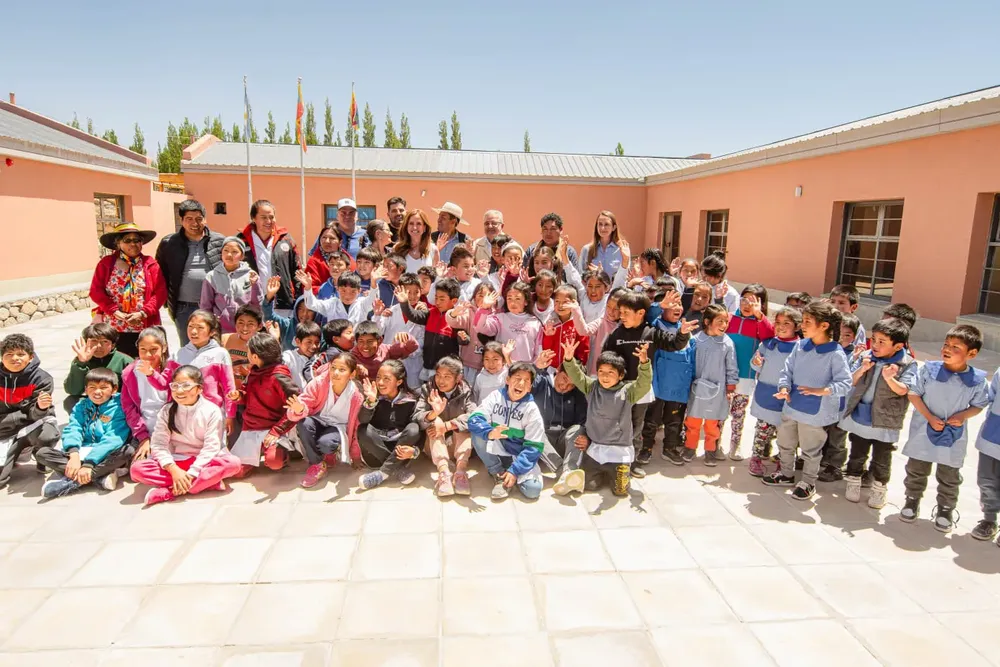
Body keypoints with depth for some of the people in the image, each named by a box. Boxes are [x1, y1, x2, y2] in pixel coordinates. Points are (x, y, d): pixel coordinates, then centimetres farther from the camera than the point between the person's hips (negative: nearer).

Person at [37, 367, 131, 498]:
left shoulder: (118, 406, -6)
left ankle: (71, 482, -29)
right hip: (81, 453, 4)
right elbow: (72, 429, -7)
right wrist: (74, 454, -26)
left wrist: (89, 464, -26)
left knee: (128, 451, -32)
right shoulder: (81, 406, 9)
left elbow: (113, 439, -17)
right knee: (42, 453, -14)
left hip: (105, 456, -4)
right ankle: (101, 475, -26)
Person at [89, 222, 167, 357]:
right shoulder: (106, 264, 6)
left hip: (145, 328, 0)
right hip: (113, 328, 1)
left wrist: (143, 313, -14)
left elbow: (161, 292, -3)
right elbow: (96, 291, 2)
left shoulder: (150, 264, 4)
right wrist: (115, 311, -11)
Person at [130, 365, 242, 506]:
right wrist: (173, 470, -26)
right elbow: (158, 444, -10)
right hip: (174, 463, 2)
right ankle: (208, 481, -28)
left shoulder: (211, 411, -8)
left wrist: (191, 474, -23)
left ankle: (166, 492, -31)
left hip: (201, 464, -2)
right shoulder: (166, 411, -1)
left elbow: (211, 447, -13)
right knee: (137, 468, -24)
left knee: (233, 463, -30)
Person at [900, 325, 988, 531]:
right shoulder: (929, 369, -12)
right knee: (916, 471, 13)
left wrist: (963, 415, -16)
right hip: (923, 432, 0)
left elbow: (978, 405, 4)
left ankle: (946, 509, 33)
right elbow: (914, 394, -6)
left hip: (954, 436, 1)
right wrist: (929, 417, -14)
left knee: (949, 478, 14)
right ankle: (912, 501, 33)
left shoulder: (977, 380, -9)